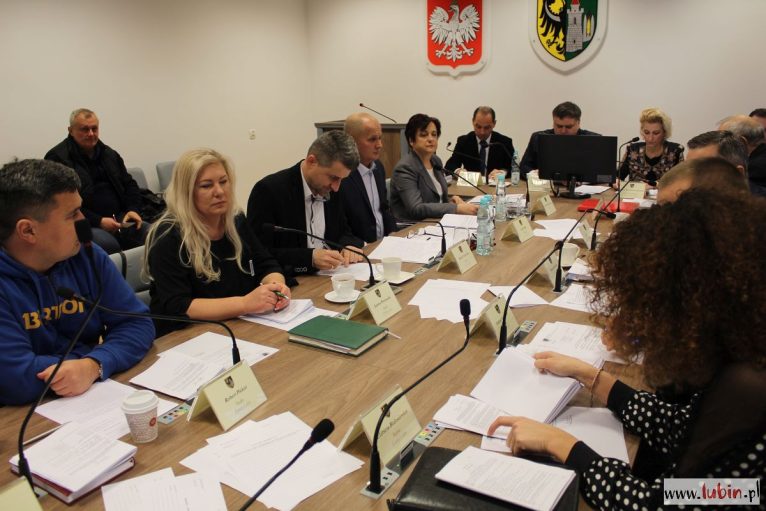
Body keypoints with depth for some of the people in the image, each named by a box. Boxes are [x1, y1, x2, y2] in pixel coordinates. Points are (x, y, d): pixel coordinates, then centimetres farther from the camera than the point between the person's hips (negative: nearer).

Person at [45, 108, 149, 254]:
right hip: (85, 224, -5)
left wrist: (133, 210, 3)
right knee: (109, 244, -37)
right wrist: (98, 221, -18)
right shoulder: (57, 158, -1)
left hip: (120, 219, 6)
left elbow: (130, 185, 24)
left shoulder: (109, 154, 18)